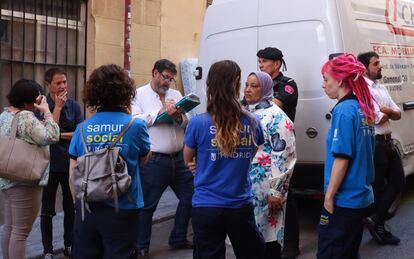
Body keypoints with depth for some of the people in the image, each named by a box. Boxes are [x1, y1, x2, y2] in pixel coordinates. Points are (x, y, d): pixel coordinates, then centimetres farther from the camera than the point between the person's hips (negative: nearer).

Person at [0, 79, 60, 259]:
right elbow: (51, 137, -26)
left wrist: (40, 112, 7)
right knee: (21, 232, -2)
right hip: (24, 182, -10)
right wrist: (46, 111, -16)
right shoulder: (25, 117, -19)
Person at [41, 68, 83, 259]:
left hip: (71, 163, 3)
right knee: (47, 210, 6)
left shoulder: (74, 105, 2)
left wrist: (59, 135, -13)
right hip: (50, 164, -3)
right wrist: (57, 107, -15)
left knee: (71, 208, 13)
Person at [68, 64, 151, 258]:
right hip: (122, 211, -2)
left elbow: (73, 173, 3)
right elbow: (143, 159, 9)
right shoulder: (135, 126, -10)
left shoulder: (82, 129, -3)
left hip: (86, 209, 3)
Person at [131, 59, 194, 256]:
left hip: (178, 158, 6)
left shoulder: (176, 94, 12)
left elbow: (188, 122, 6)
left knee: (190, 196, 13)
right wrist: (161, 111, -20)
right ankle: (142, 246, 23)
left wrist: (178, 117, -16)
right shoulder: (139, 94, -1)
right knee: (147, 205, 5)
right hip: (154, 161, -5)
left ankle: (178, 239, 31)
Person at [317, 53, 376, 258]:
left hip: (343, 201, -9)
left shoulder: (344, 110, -17)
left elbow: (342, 159, -20)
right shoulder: (363, 108, 8)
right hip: (362, 197, 9)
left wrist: (329, 196, -14)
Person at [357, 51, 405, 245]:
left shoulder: (381, 88, 14)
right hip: (375, 143, -9)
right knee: (377, 187, 4)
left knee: (398, 180, 12)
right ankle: (378, 225, 20)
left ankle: (376, 220, 18)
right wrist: (388, 113, 0)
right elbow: (378, 119, -22)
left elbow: (398, 114, 12)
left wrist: (387, 110, -10)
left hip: (388, 142, 9)